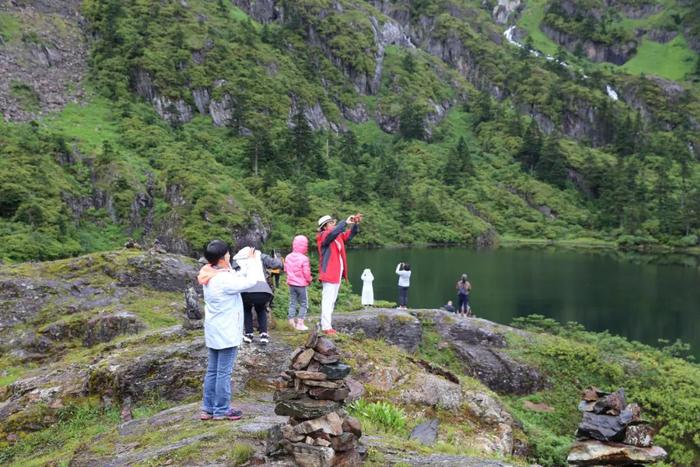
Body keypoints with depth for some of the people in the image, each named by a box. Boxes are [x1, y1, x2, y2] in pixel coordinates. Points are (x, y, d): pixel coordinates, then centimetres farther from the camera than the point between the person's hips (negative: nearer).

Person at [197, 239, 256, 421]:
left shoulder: (210, 277, 5)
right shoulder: (224, 280, -24)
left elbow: (235, 278, 8)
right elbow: (250, 281, -20)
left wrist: (246, 266, -7)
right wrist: (253, 261, -10)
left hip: (214, 332, 9)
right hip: (226, 333, -9)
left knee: (212, 371, 14)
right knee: (224, 372, 1)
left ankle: (208, 409, 21)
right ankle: (222, 410, 9)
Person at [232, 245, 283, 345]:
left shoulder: (237, 259, 28)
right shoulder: (259, 256, 24)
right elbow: (276, 263, 15)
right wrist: (278, 261, 34)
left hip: (245, 291, 0)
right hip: (263, 291, 0)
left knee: (246, 309, 35)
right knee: (261, 310, 32)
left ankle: (249, 334, 25)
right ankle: (264, 335, 17)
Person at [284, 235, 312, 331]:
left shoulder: (288, 257, 0)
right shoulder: (304, 258, -20)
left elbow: (286, 270, 8)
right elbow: (306, 273, -17)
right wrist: (309, 280, 1)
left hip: (291, 283, 6)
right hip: (301, 284, -6)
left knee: (292, 303, 13)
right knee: (303, 304, 5)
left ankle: (292, 322, 14)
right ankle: (300, 323, 2)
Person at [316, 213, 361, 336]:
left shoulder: (338, 236, 14)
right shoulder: (323, 236, -9)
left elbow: (350, 234, 19)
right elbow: (333, 233, -28)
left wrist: (356, 224, 2)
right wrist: (346, 222, -26)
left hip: (337, 273, 9)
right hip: (329, 273, -9)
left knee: (332, 301, 12)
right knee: (328, 300, -10)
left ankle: (327, 326, 17)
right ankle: (326, 327, -10)